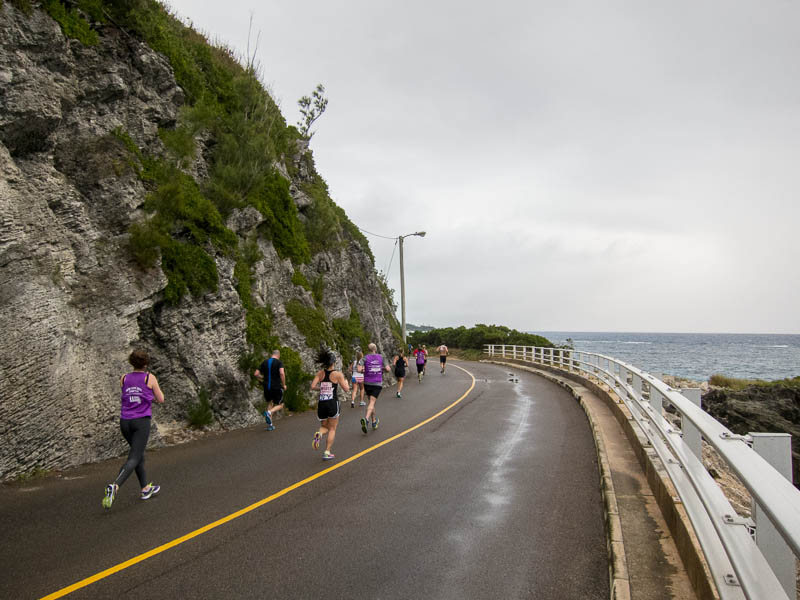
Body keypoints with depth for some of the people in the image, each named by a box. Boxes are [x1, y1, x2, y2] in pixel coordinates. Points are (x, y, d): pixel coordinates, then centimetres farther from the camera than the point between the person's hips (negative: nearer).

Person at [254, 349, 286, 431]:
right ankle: (268, 412, -17)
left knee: (269, 403, 23)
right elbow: (282, 373, -22)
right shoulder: (279, 362, -6)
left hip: (266, 387, 4)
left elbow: (256, 374, 5)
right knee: (280, 405, 13)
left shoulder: (264, 362, 8)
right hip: (276, 387, -4)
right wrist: (284, 385, -10)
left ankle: (269, 425, 15)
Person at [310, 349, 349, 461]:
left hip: (321, 404, 3)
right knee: (332, 429, 13)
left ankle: (319, 434, -14)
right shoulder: (338, 374, -6)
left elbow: (312, 387, -5)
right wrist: (346, 381, 16)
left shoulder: (320, 374, 2)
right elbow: (346, 390, -4)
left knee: (324, 427, 21)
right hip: (333, 403, -3)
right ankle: (327, 452, 6)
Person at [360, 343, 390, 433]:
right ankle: (366, 419, -32)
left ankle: (374, 422, 28)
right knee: (371, 403, -8)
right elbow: (387, 369, -1)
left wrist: (364, 370, 8)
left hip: (367, 383, 1)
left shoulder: (365, 358, -2)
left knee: (371, 402, 18)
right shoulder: (381, 357, 2)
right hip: (378, 384, -1)